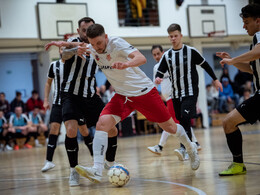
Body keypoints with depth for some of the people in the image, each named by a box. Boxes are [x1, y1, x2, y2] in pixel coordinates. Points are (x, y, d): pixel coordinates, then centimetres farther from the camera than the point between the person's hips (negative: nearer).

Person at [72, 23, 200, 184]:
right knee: (102, 123, -20)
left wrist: (126, 64, -57)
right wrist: (80, 50, -3)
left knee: (170, 127, 7)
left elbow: (141, 58, -36)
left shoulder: (117, 43, -22)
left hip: (144, 91, -5)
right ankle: (97, 172, -27)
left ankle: (191, 148, 39)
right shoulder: (93, 49, -3)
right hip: (122, 95, 5)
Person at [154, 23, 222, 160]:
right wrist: (157, 79, -18)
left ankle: (184, 148, -27)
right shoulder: (167, 55, 6)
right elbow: (160, 72, 6)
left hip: (190, 92, -5)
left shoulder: (191, 51, -3)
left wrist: (215, 79, 13)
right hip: (176, 94, 5)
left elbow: (204, 65, 8)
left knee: (185, 118, -21)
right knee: (181, 121, 7)